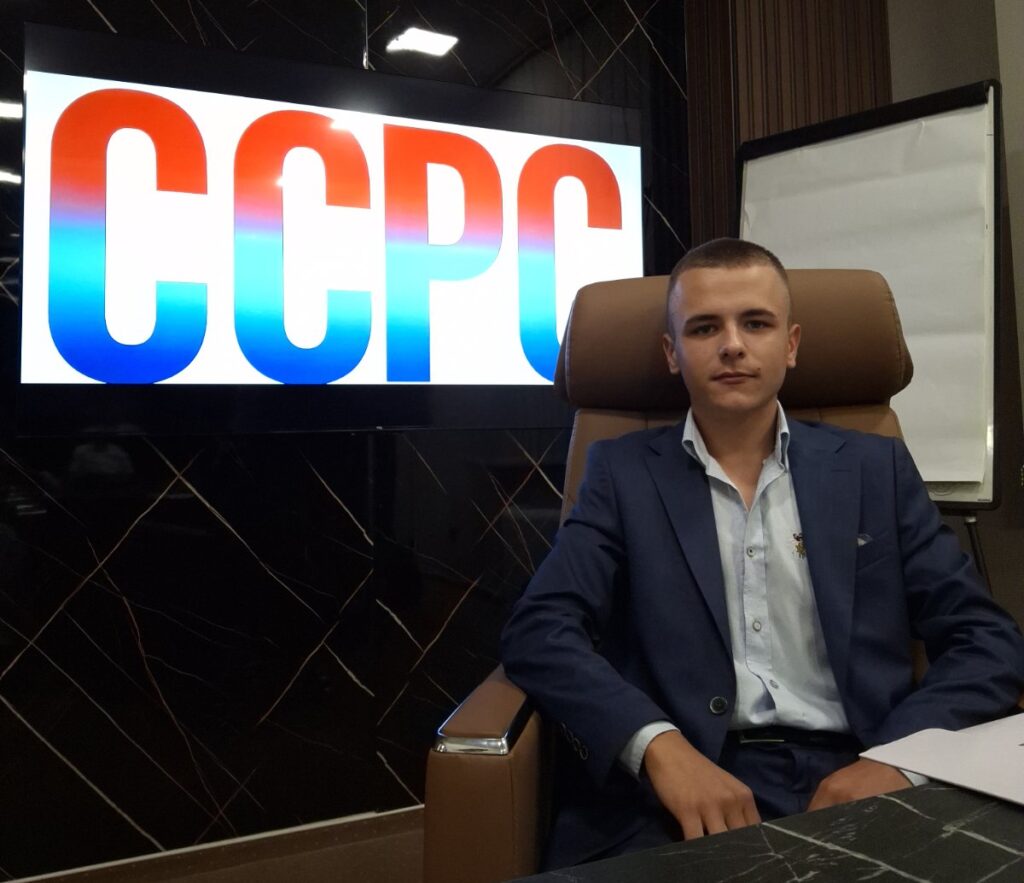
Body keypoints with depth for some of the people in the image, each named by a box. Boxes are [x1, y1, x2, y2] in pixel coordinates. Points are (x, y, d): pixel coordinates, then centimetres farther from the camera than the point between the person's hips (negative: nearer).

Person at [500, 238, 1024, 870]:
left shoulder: (875, 468, 11)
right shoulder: (625, 472, 7)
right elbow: (539, 630, -3)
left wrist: (899, 758, -11)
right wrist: (659, 746, -20)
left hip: (855, 784, 2)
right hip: (684, 795, -1)